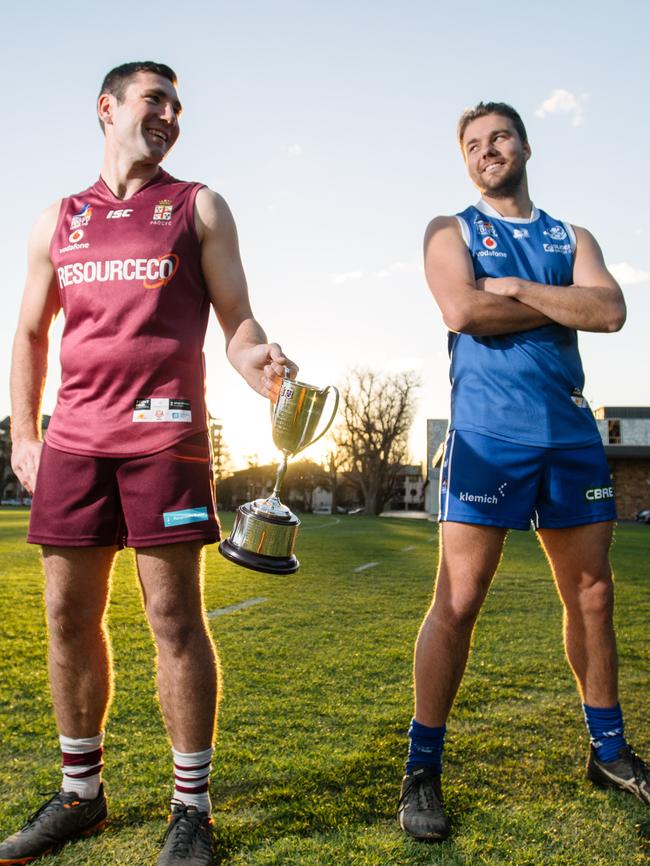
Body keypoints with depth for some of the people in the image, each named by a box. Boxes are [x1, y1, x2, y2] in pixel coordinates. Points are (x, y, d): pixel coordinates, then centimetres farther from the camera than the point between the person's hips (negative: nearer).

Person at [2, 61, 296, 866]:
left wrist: (256, 360, -20)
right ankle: (79, 793, 24)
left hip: (165, 431, -3)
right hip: (73, 438, 4)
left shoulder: (198, 208, 11)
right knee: (69, 617, 7)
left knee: (174, 617, -4)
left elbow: (236, 318, 3)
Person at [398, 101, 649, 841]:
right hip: (488, 435, -4)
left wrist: (516, 288, -8)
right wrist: (565, 303, -3)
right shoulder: (450, 231, 10)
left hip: (572, 434, 4)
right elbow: (462, 310, -12)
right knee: (456, 604, -6)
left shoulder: (572, 238, 17)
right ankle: (422, 771, 6)